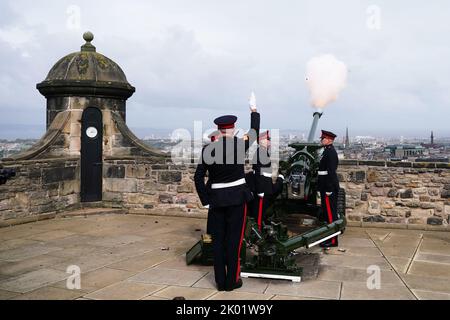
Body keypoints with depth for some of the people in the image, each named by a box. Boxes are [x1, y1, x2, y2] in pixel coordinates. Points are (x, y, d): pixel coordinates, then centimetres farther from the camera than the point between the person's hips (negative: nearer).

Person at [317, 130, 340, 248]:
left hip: (329, 188, -10)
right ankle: (328, 237, 25)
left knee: (330, 214, -5)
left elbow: (331, 171, -22)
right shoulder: (328, 151, 15)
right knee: (327, 213, 16)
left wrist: (329, 189, -22)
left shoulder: (330, 152, -16)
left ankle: (333, 240, 1)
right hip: (326, 187, 10)